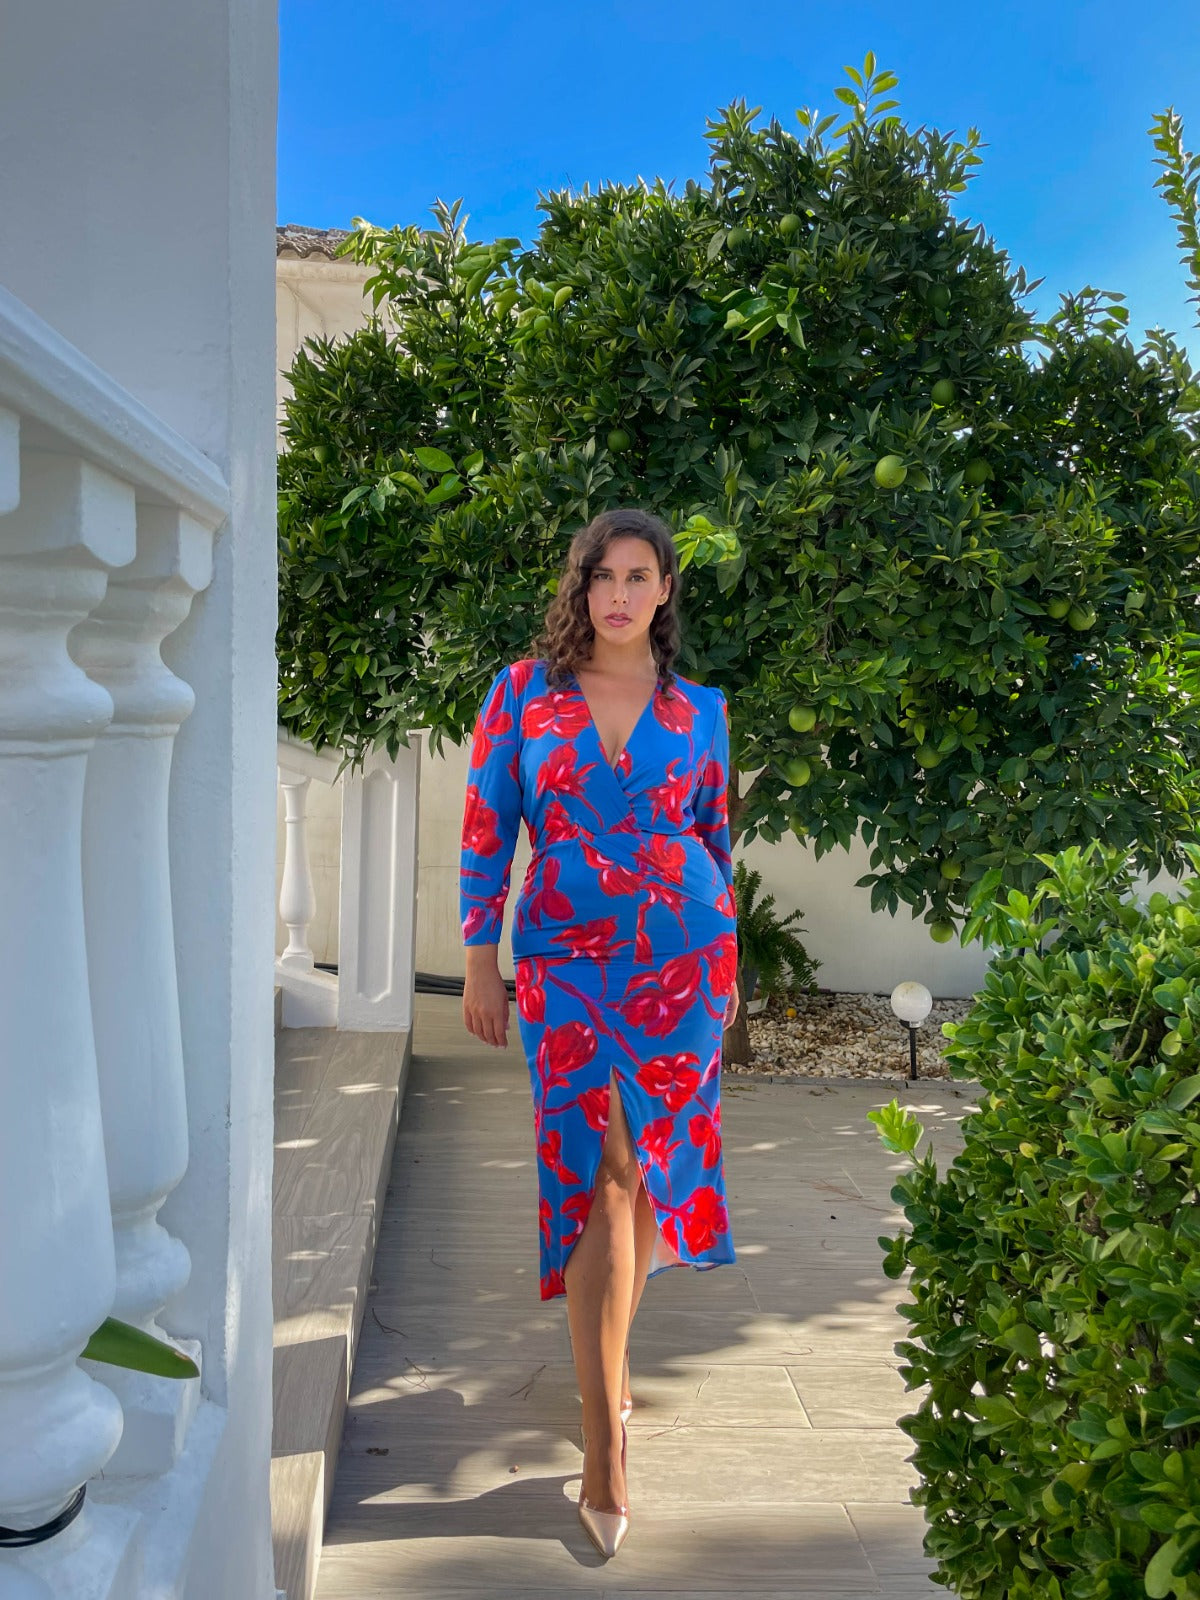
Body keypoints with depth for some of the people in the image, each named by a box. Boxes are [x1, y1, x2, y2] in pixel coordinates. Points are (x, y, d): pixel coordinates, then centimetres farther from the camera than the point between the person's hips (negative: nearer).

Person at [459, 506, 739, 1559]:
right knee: (606, 1176, -8)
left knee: (648, 1168, 7)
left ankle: (602, 1358, 35)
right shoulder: (523, 692, 1)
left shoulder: (699, 709, 6)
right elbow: (486, 828, 3)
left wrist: (725, 958, 16)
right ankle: (606, 1454, 1)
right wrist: (481, 962, 1)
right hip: (568, 961, -2)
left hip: (682, 956, 2)